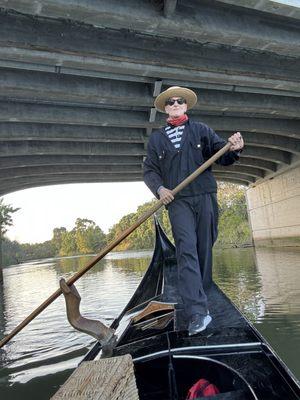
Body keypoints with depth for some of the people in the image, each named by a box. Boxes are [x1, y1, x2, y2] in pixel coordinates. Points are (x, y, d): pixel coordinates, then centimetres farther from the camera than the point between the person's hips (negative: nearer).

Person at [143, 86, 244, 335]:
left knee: (204, 248, 5)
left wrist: (234, 149, -16)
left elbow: (222, 156, 7)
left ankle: (199, 300, 23)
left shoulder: (201, 130, 15)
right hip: (177, 200, -1)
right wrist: (160, 188, -8)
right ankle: (198, 312, -15)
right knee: (186, 250, -14)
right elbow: (149, 170, 12)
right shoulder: (156, 139, 16)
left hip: (205, 196, 1)